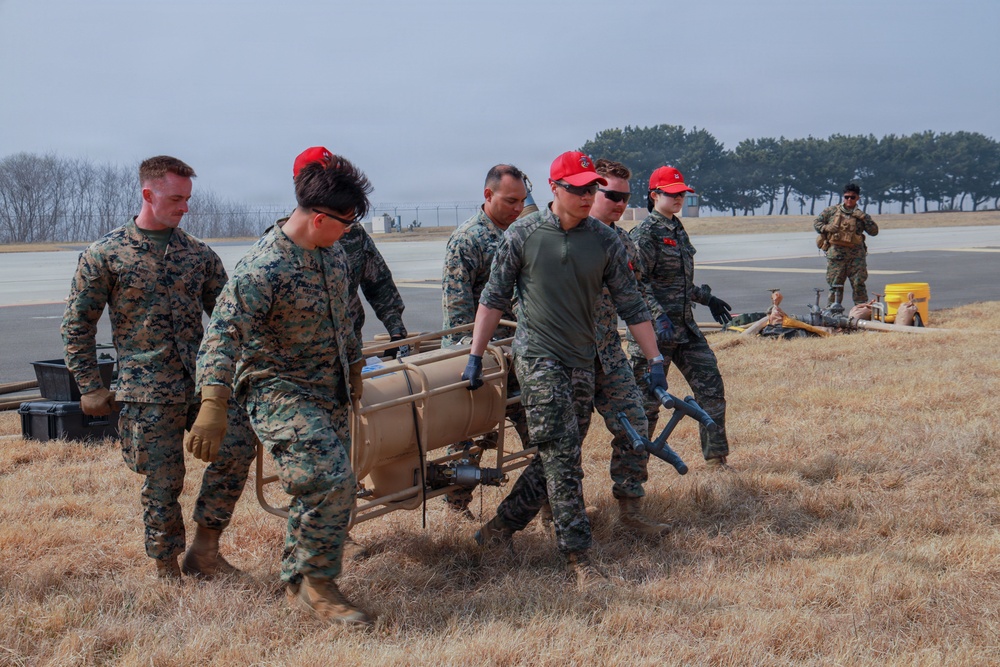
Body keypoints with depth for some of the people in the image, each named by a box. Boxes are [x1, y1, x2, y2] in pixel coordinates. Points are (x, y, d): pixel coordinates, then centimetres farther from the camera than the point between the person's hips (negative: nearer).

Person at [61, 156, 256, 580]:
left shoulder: (199, 254, 8)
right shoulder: (104, 255, -2)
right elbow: (77, 325, 3)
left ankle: (204, 548, 1)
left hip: (202, 382, 3)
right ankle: (167, 569, 21)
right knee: (161, 484, 1)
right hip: (147, 391, -3)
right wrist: (90, 387, 0)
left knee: (238, 445, -15)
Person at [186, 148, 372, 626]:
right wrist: (213, 407, -40)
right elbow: (223, 334, -30)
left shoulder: (333, 254, 6)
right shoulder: (262, 269, -22)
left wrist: (353, 368, 28)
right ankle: (318, 584, -5)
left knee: (319, 489, 12)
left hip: (328, 391, 8)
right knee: (332, 479, -21)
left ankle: (297, 585, 28)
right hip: (278, 391, -8)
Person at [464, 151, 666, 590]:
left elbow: (631, 305, 9)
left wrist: (655, 360, 5)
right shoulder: (523, 235, -2)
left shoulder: (605, 241, 5)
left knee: (558, 459, 7)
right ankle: (578, 558, -9)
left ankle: (499, 529, 24)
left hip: (582, 363, 4)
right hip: (537, 357, -4)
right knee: (562, 457, -11)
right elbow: (494, 298, 4)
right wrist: (475, 356, 2)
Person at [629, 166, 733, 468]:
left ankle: (716, 458, 16)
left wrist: (707, 298, 26)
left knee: (711, 386, 6)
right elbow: (638, 284, -18)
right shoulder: (645, 234, -11)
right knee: (647, 398, -1)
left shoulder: (677, 229, 15)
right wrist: (659, 317, -27)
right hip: (656, 329, -8)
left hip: (685, 326, 8)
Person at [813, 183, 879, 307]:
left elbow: (874, 231, 4)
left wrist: (864, 218, -8)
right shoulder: (831, 211, 9)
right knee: (835, 285, 2)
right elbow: (816, 223, 14)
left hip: (856, 255, 0)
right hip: (836, 253, 0)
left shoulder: (861, 215, 9)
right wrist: (826, 228, -6)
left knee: (859, 284, -3)